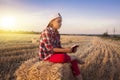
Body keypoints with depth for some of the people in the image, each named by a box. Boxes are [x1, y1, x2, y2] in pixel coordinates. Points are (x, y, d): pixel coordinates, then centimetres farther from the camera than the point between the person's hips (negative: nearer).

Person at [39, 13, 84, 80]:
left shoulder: (57, 33, 7)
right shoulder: (46, 32, -18)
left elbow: (59, 47, 7)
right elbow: (50, 48, -24)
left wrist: (70, 49, -9)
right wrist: (65, 50, -26)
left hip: (54, 53, 8)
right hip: (46, 55, -8)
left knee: (73, 61, -5)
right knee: (63, 57, -35)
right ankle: (74, 58, -4)